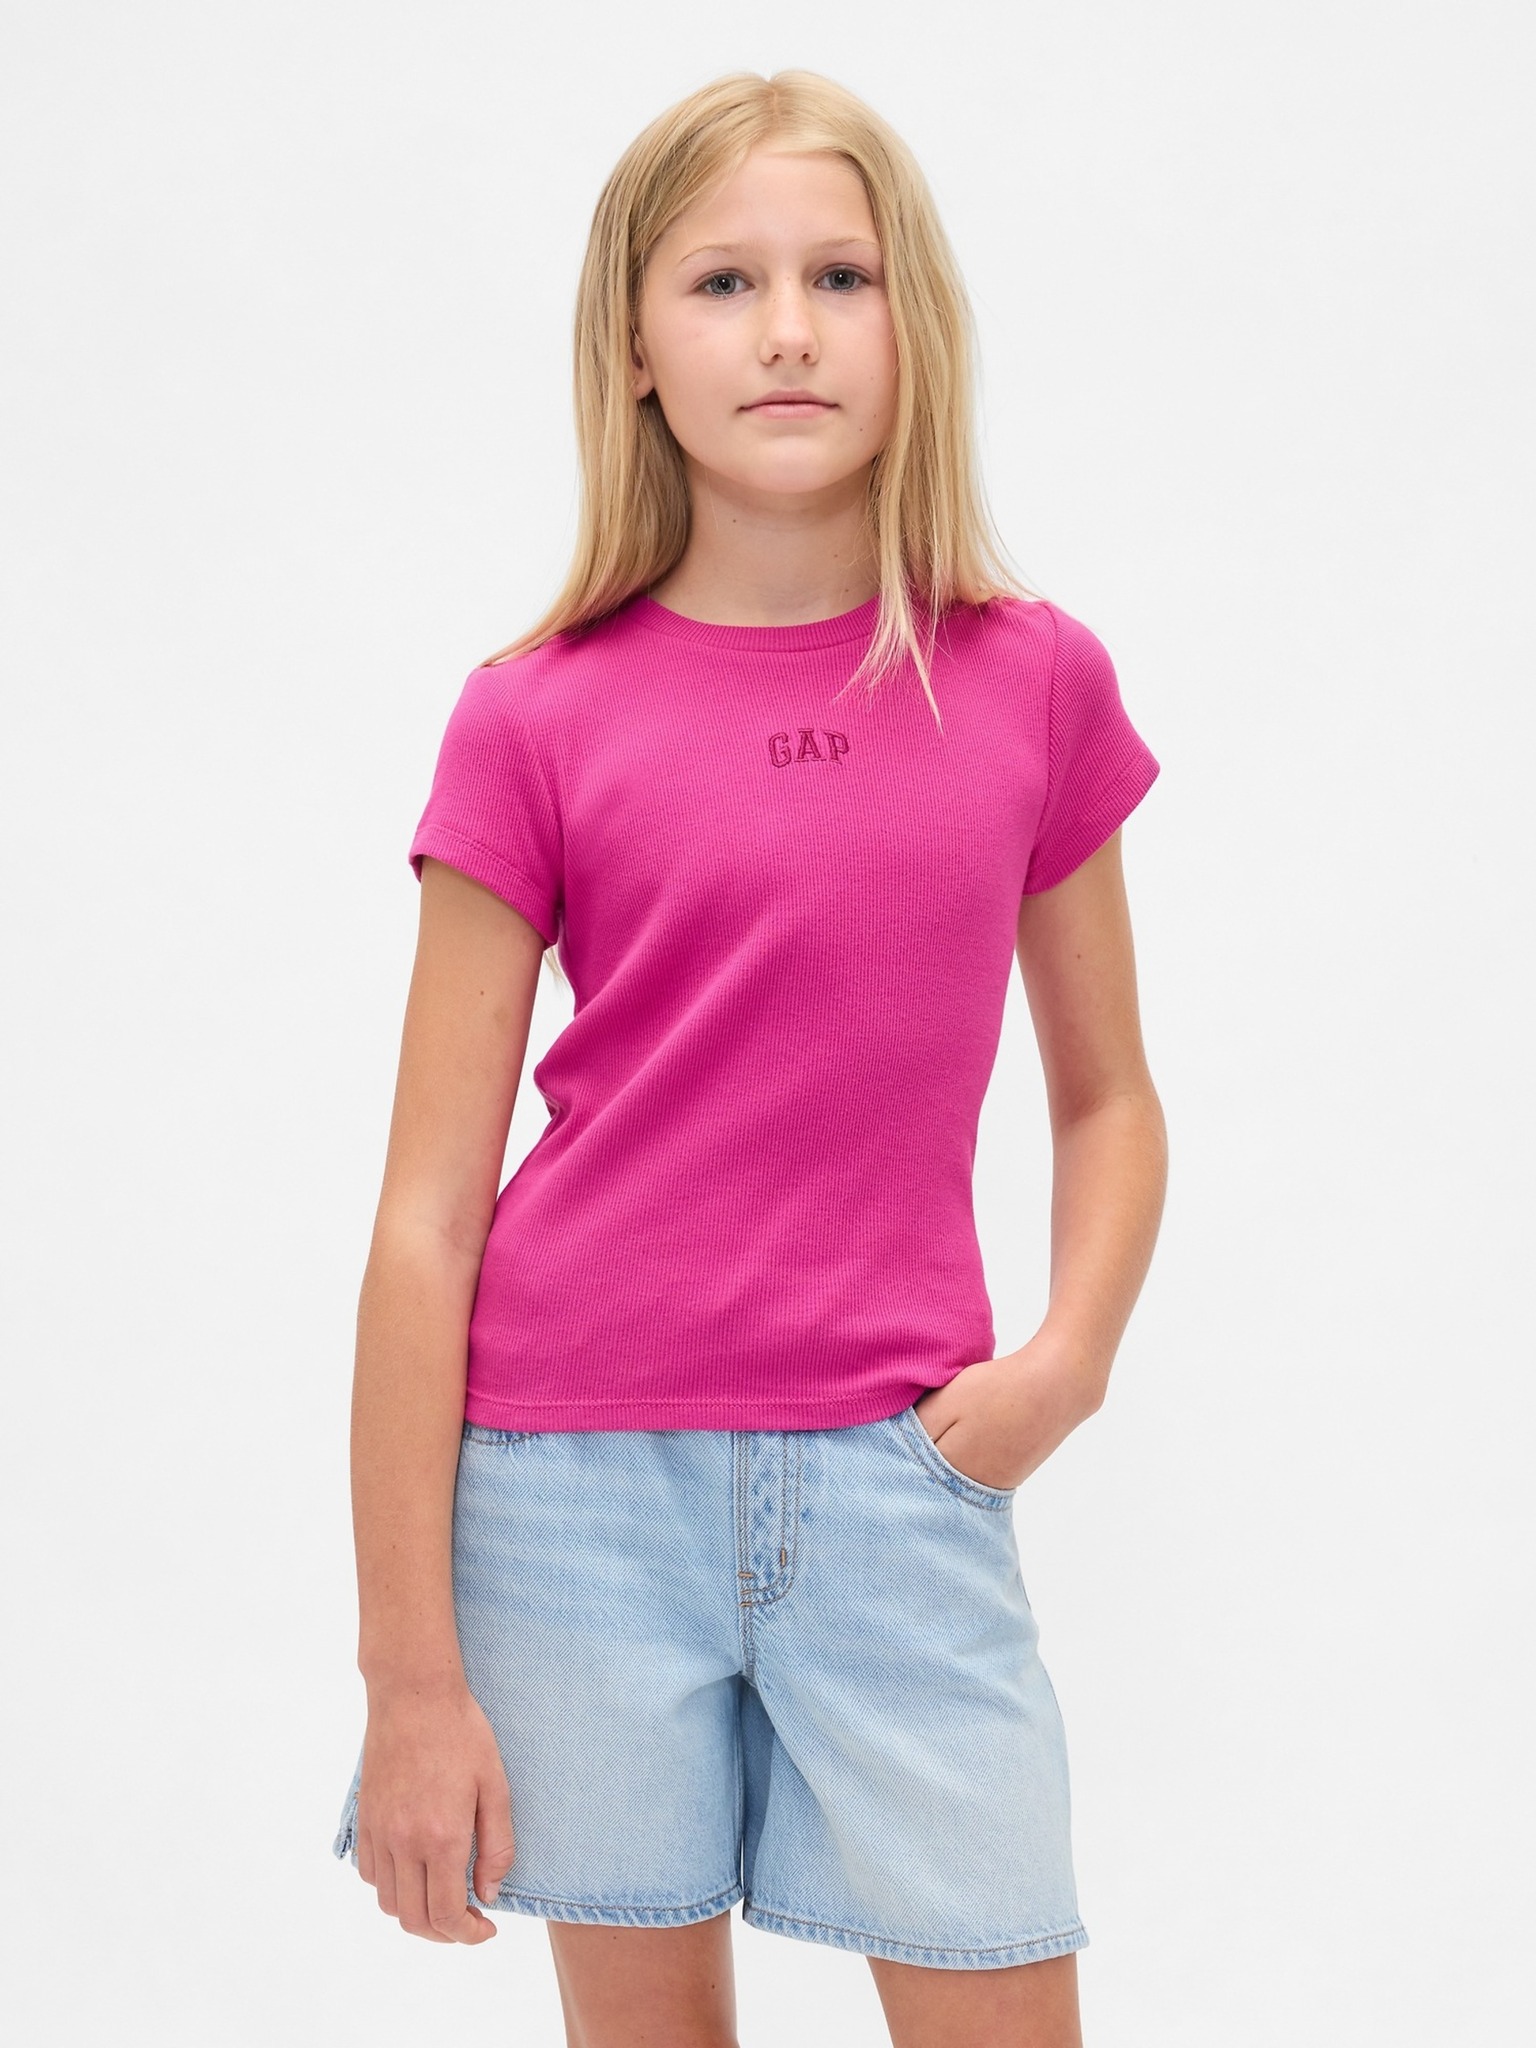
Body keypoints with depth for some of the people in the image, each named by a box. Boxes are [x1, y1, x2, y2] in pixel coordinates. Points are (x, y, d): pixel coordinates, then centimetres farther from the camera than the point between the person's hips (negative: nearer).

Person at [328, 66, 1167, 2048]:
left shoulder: (1034, 680, 3)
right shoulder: (537, 720, -3)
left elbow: (1107, 1096, 15)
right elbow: (426, 1216, -3)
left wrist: (1069, 1356, -5)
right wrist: (409, 1669, -5)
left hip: (898, 1473, 2)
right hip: (573, 1480, -1)